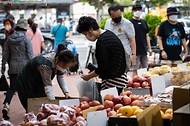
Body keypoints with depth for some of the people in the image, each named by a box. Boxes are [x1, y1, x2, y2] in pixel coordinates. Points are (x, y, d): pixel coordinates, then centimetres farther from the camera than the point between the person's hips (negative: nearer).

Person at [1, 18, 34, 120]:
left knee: (12, 87, 8)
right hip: (24, 66, -3)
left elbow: (5, 54, 9)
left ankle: (6, 105, -12)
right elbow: (30, 54, -10)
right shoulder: (26, 39, -9)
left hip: (13, 67, 3)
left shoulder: (9, 39, 4)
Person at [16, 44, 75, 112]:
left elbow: (60, 76, -3)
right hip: (26, 84, -8)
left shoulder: (60, 61, -15)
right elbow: (47, 86, -39)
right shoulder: (45, 64, -37)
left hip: (39, 83, 8)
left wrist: (66, 92, -14)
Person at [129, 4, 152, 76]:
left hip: (144, 50, 6)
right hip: (136, 50, -6)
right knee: (135, 70, -5)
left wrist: (149, 48, 11)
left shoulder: (144, 22, 14)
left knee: (145, 69, 10)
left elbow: (147, 36, 17)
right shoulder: (130, 22, -5)